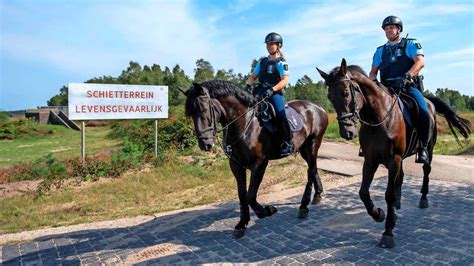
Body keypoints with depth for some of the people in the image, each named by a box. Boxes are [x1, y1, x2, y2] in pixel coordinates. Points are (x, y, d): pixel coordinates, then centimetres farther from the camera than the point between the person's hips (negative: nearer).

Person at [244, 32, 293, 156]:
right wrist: (248, 86, -5)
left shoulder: (281, 62, 4)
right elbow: (253, 76, 17)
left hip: (275, 92, -5)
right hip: (261, 91, 5)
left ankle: (288, 143, -14)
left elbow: (284, 81, -7)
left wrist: (272, 89, -22)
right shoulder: (262, 61, 19)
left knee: (281, 115, -27)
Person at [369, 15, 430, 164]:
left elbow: (420, 62, -7)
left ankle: (423, 147, -12)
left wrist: (405, 77, -24)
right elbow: (373, 71, 17)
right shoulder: (381, 50, 20)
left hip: (409, 86, -3)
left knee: (423, 112, -29)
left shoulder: (410, 44, 10)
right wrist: (373, 81, -8)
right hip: (386, 89, 4)